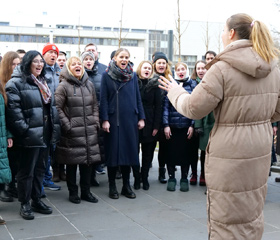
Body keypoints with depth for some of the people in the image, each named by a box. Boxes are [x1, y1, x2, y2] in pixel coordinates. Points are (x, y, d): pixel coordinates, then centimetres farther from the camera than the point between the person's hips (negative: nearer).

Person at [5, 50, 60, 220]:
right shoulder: (16, 83, -9)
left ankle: (37, 200, 27)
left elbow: (53, 106, 21)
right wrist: (24, 129, -20)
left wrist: (55, 128, 14)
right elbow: (13, 109, -17)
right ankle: (25, 204, 15)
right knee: (27, 171, 2)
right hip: (30, 136, -7)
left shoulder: (45, 83, 16)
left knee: (40, 168, 15)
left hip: (46, 134, 8)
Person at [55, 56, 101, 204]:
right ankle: (73, 193, 18)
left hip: (89, 131, 5)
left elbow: (95, 105, 16)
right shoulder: (63, 86, -7)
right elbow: (57, 108, -10)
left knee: (88, 161, 10)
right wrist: (67, 125, -13)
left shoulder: (89, 84, 10)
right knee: (72, 163, 4)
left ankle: (86, 192, 22)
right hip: (72, 132, -5)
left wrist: (96, 122, 7)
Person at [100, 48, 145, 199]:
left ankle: (126, 185, 19)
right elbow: (103, 99, -2)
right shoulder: (106, 75, 0)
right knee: (113, 152, 1)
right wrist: (104, 120, -10)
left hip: (130, 119, 3)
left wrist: (141, 117, 5)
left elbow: (138, 97, 11)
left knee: (129, 151, 7)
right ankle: (112, 186, 14)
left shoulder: (133, 76, 9)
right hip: (113, 120, -3)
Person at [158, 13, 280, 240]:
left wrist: (175, 91, 6)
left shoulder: (222, 68, -16)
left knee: (227, 218, 6)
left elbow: (193, 108, -13)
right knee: (252, 213, 21)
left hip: (230, 152, -6)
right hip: (260, 149, 7)